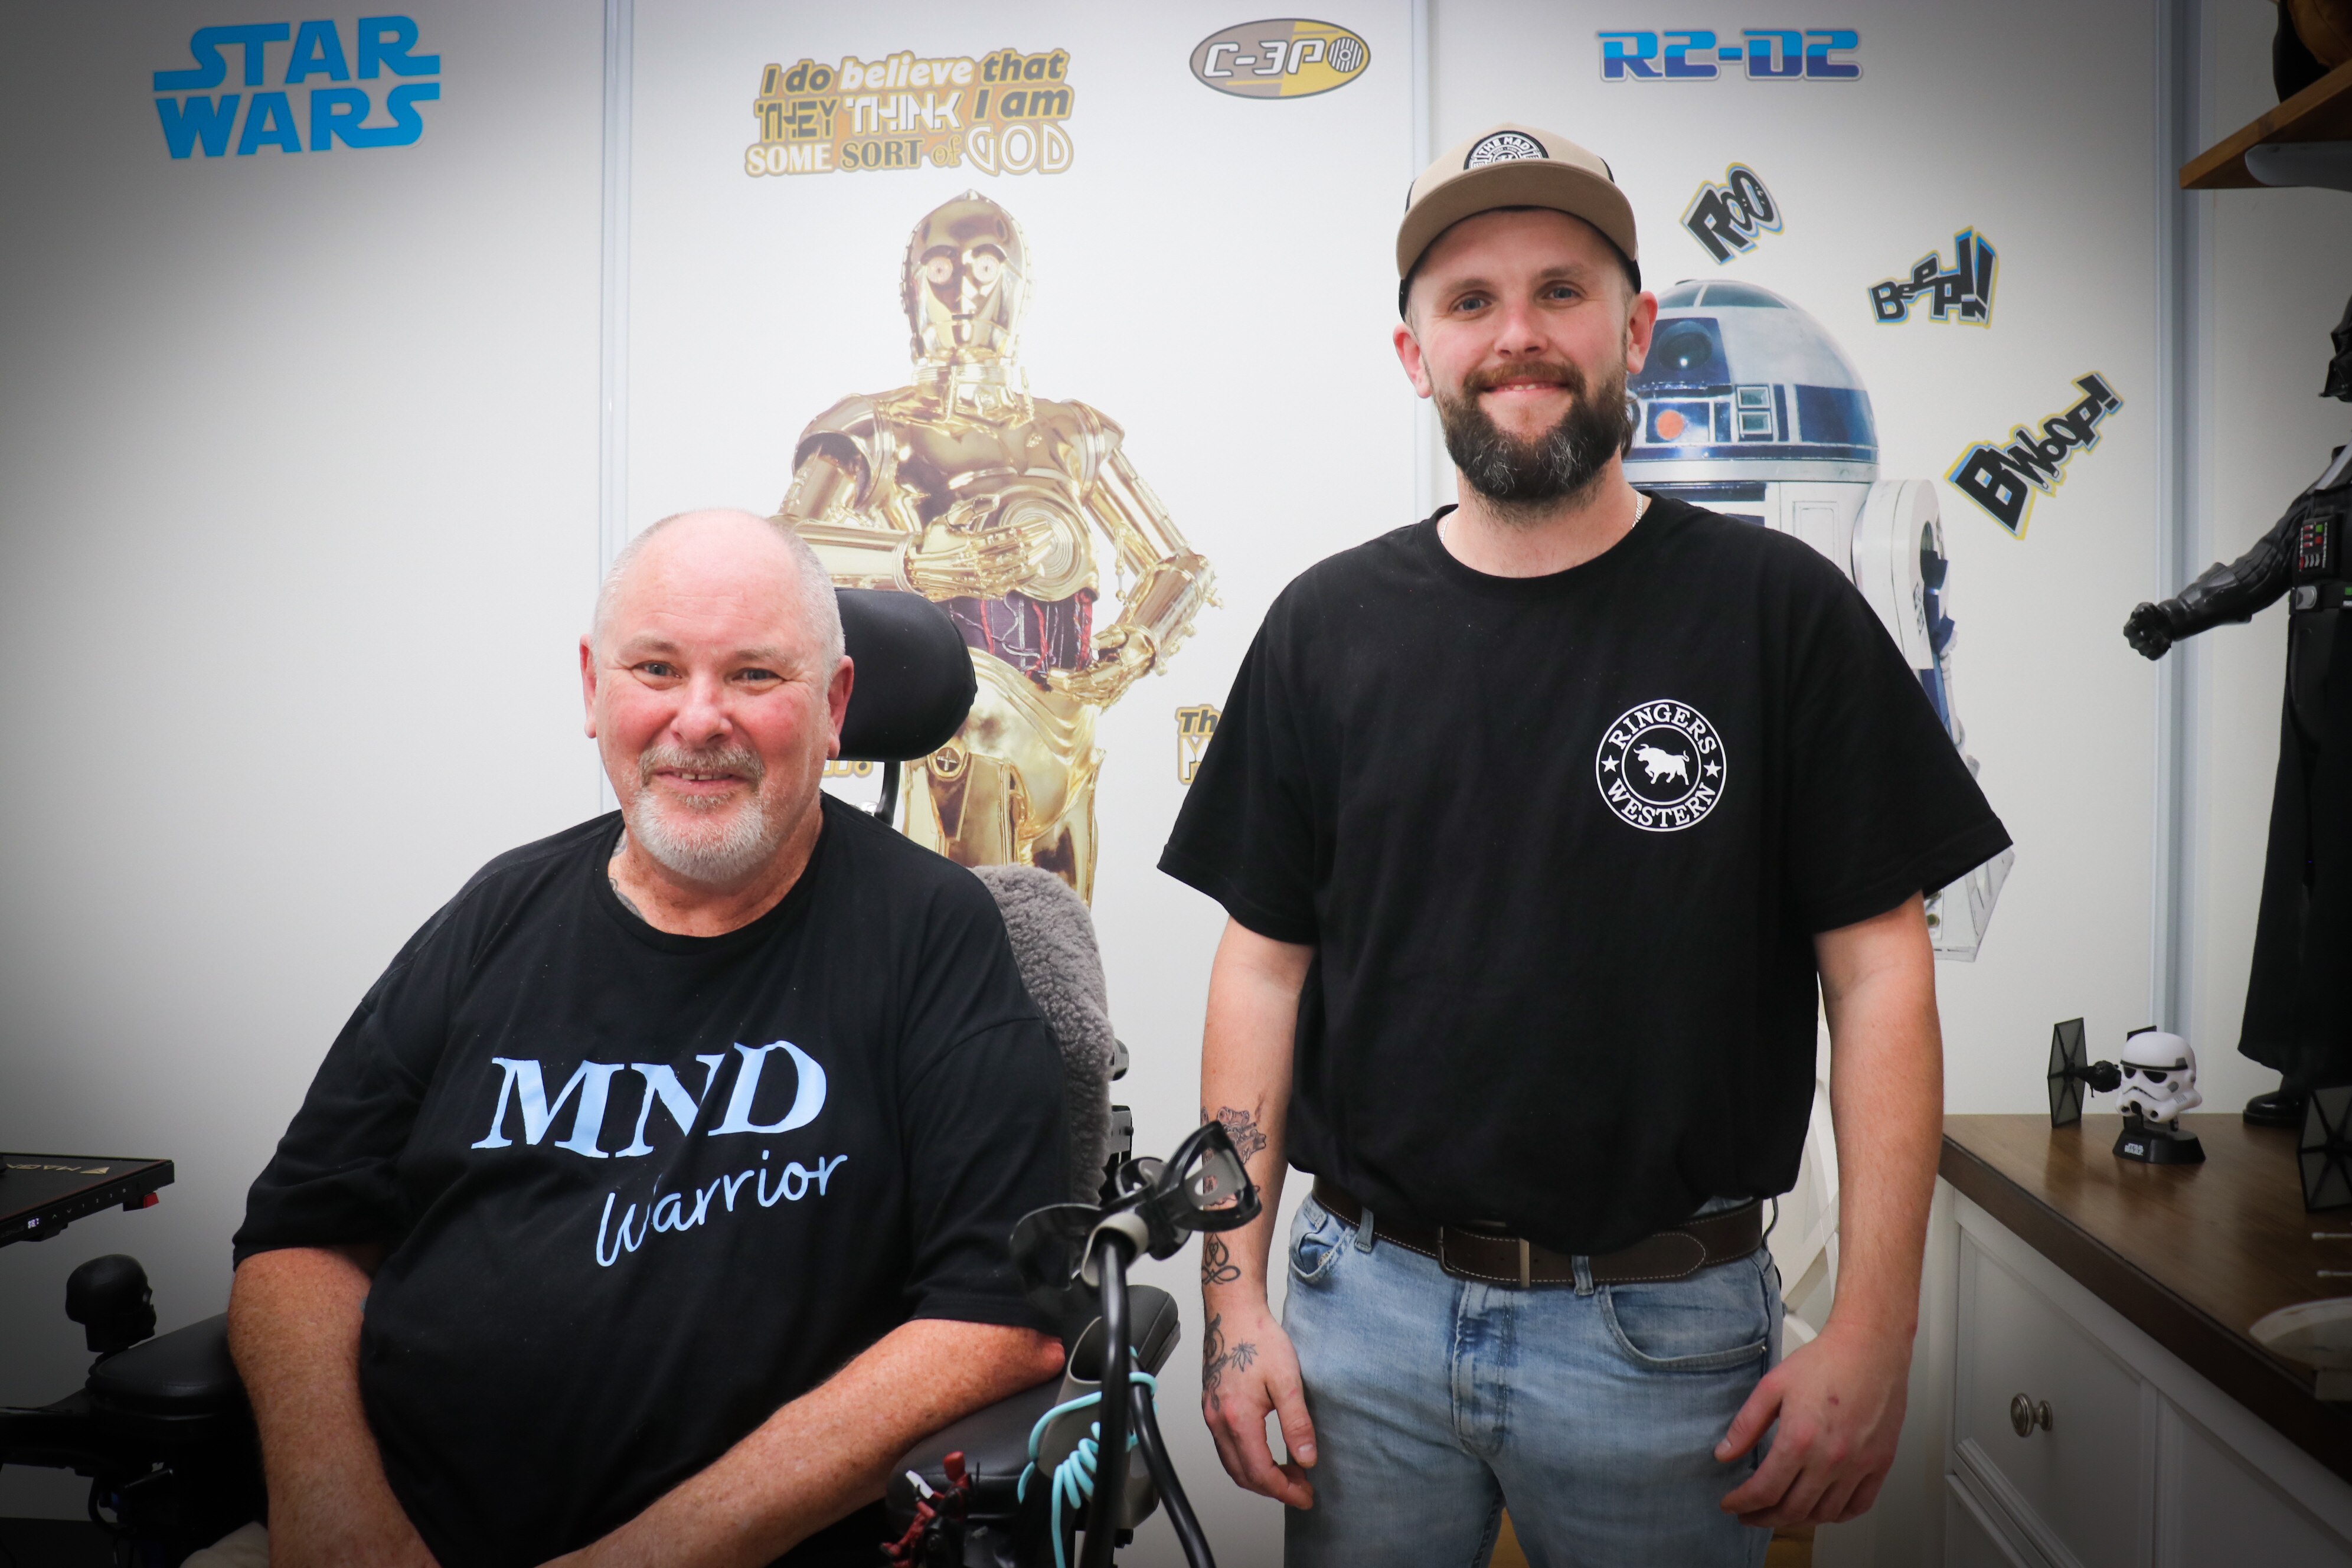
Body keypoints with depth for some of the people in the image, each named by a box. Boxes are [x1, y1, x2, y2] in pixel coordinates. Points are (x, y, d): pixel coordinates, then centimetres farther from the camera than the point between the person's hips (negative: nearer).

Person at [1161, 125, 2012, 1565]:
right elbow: (1265, 965, 2)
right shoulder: (1327, 627, 1)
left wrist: (1875, 1340, -9)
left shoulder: (1781, 612, -6)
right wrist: (1236, 1295, -1)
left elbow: (1878, 975, -5)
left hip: (1664, 1330, -1)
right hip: (1364, 1302, 2)